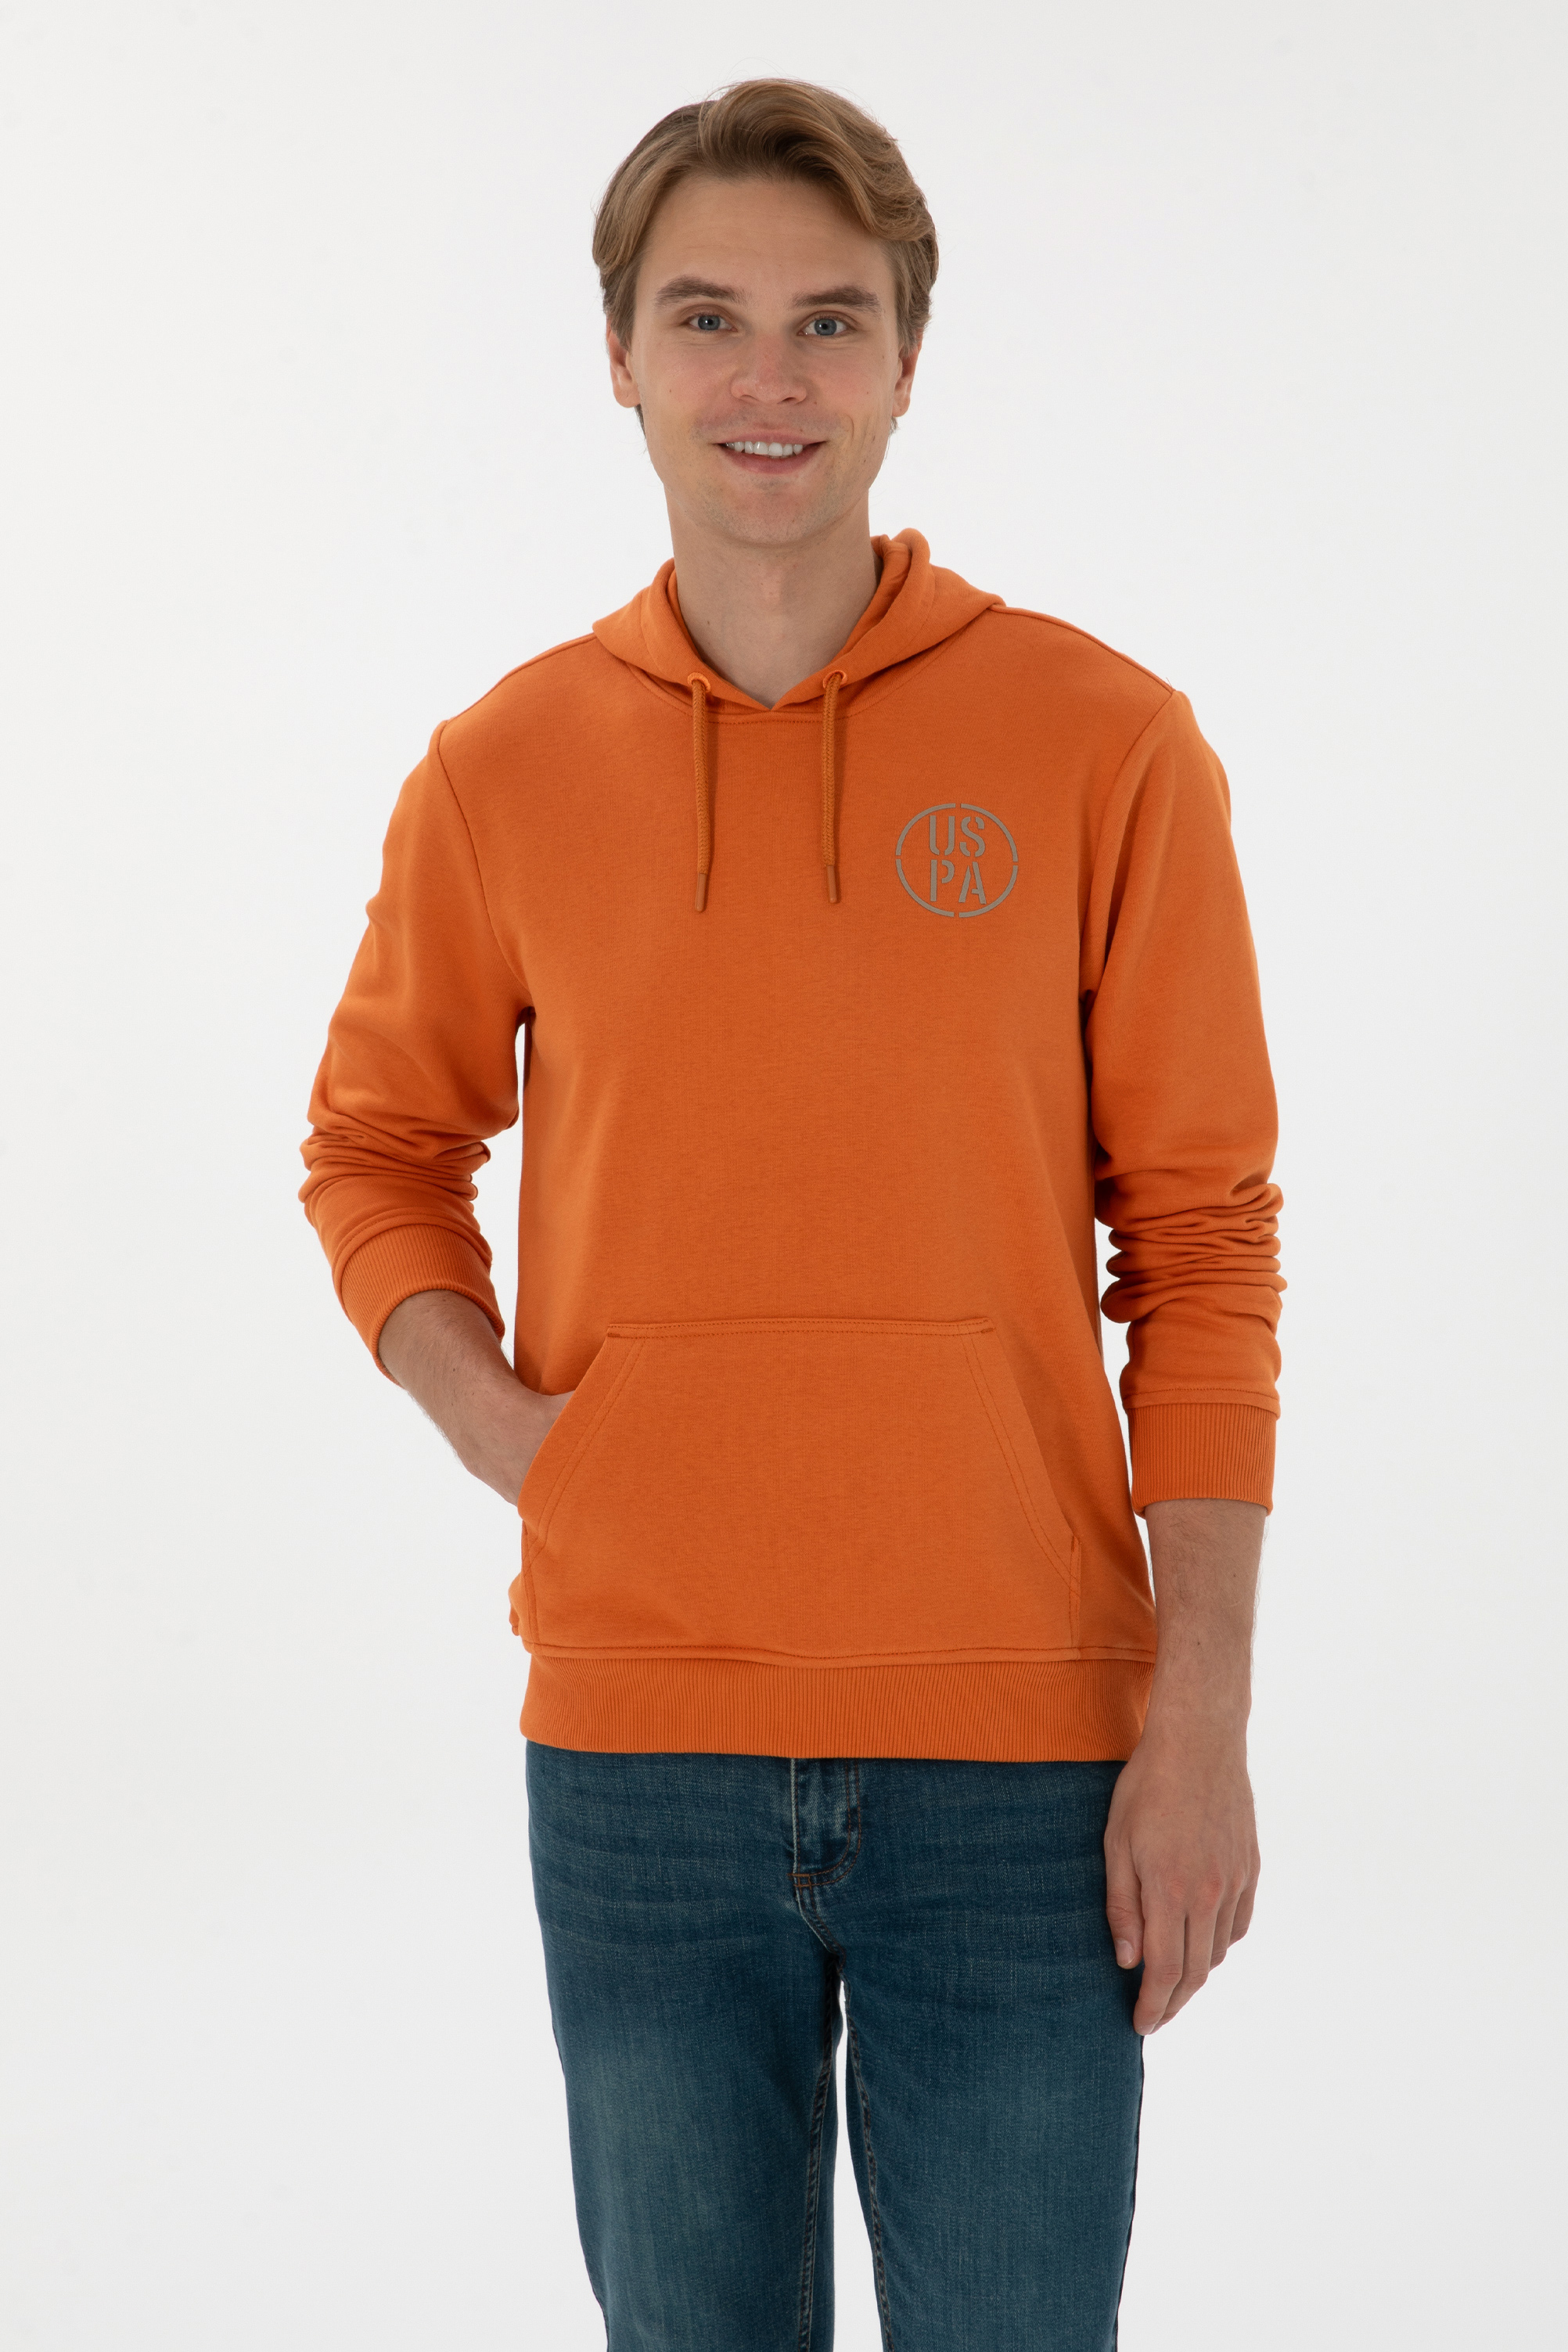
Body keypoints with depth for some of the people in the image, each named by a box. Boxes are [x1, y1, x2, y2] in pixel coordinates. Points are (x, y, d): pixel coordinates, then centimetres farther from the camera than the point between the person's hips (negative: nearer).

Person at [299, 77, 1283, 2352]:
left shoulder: (1103, 747, -4)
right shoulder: (505, 770, 3)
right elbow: (376, 1148, 16)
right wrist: (490, 1414, -2)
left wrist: (1203, 1718, -8)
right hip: (637, 1753, 2)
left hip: (1019, 1752, -2)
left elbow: (1203, 1247, -3)